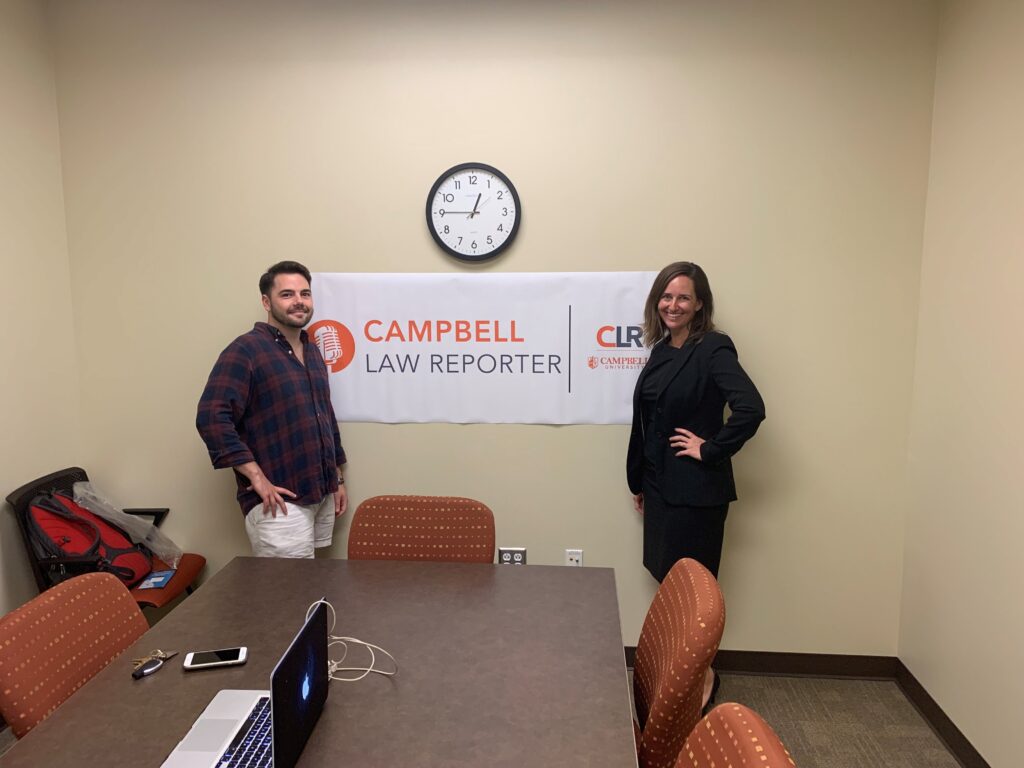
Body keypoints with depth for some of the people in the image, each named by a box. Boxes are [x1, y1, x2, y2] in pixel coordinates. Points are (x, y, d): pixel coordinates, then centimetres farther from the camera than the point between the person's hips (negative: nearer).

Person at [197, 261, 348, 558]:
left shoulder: (312, 352, 15)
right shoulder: (246, 350, -10)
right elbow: (211, 418, -19)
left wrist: (338, 480, 19)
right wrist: (258, 478, -21)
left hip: (321, 497, 8)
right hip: (281, 502, -8)